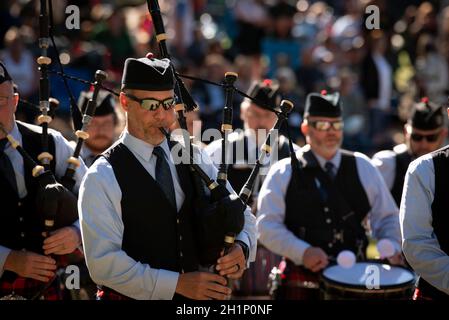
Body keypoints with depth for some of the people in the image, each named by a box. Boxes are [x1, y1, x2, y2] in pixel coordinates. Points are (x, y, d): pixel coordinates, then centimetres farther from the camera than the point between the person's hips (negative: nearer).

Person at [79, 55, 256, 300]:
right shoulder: (103, 177, -10)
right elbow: (103, 262, -17)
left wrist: (241, 247, -13)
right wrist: (178, 283, -22)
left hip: (196, 296, 4)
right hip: (132, 297, -4)